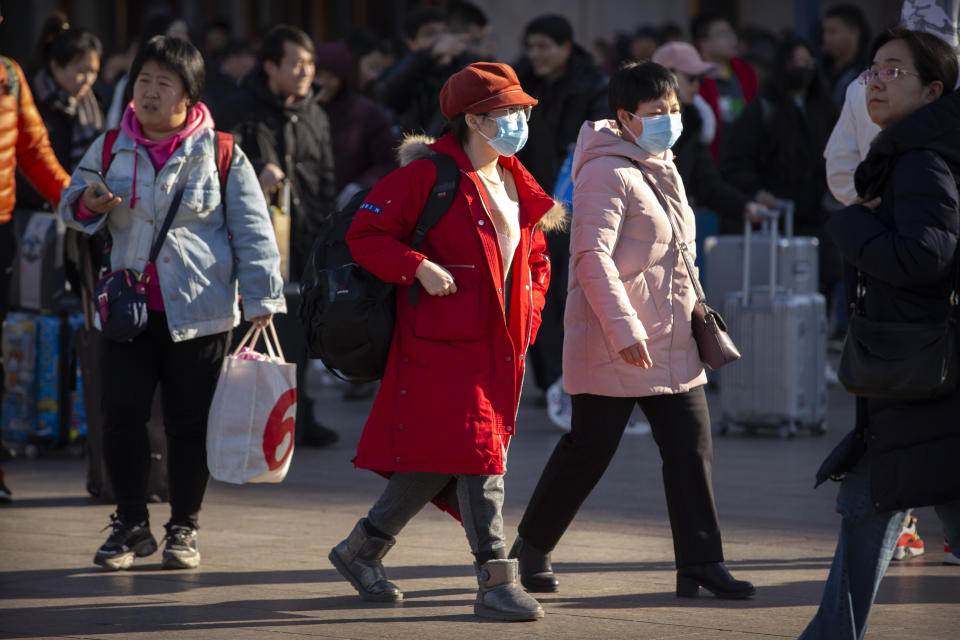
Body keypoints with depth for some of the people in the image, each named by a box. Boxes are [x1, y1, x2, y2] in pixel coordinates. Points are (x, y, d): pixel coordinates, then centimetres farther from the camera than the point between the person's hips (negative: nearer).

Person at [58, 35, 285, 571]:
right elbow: (72, 202, 17)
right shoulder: (110, 149, 7)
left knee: (190, 422, 3)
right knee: (122, 412, -3)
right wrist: (86, 205, -7)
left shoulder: (220, 154, -1)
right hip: (128, 306, 2)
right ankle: (131, 524, 12)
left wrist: (262, 296, -5)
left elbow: (251, 228, 1)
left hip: (199, 311, -2)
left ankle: (185, 528, 17)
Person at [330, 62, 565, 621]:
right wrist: (419, 268, -20)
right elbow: (365, 234, -9)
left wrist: (528, 314, 11)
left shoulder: (518, 185, 15)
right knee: (477, 452, -13)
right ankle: (497, 583, -11)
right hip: (444, 341, -8)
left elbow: (536, 259, 27)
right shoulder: (428, 176, -9)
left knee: (437, 463, 9)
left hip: (500, 345, 8)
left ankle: (361, 550, 25)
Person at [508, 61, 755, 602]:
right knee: (590, 449, 0)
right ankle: (533, 547, 17)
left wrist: (696, 314, 24)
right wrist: (623, 328, -27)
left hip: (673, 343, 9)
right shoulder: (608, 173, -13)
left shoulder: (663, 169, 17)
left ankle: (701, 563, 3)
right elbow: (592, 256, -22)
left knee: (692, 449, 1)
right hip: (614, 346, -9)